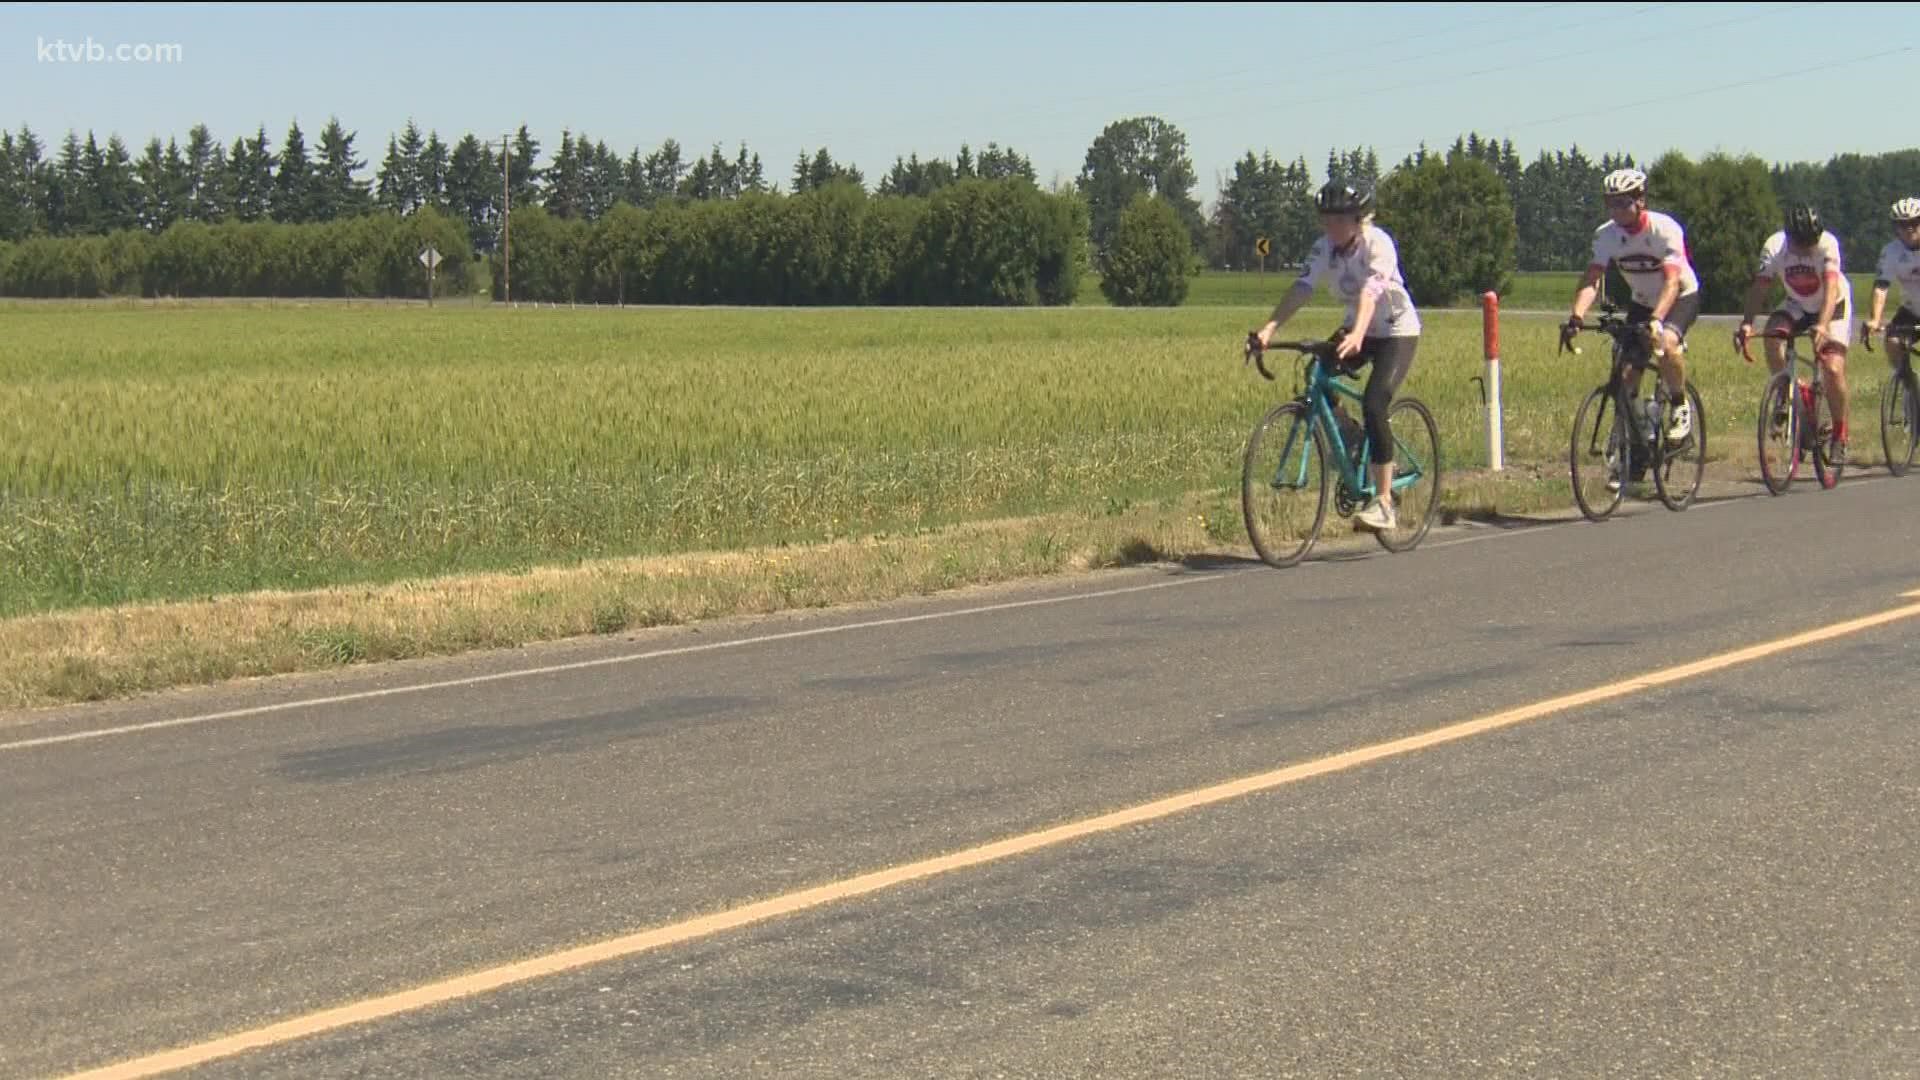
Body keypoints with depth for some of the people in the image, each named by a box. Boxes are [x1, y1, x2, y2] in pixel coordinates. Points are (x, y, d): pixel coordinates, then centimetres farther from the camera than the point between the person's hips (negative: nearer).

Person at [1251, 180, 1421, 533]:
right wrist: (1270, 327, -35)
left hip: (1397, 331, -7)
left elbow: (1370, 291, -40)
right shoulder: (1325, 247, -9)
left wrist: (1356, 336, -56)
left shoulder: (1377, 243, -25)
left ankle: (1383, 503, -19)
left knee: (1373, 405, -24)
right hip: (1357, 330, 7)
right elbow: (1302, 288, -20)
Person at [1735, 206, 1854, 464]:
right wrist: (1746, 323, -45)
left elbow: (1831, 286, -42)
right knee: (1772, 336, -29)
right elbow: (1759, 287, -29)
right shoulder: (1774, 247, -24)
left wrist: (1823, 326, -57)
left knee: (1834, 369, -17)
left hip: (1832, 306, -2)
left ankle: (1840, 435, 3)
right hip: (1796, 305, 2)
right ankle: (1798, 395, -8)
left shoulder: (1827, 244, -32)